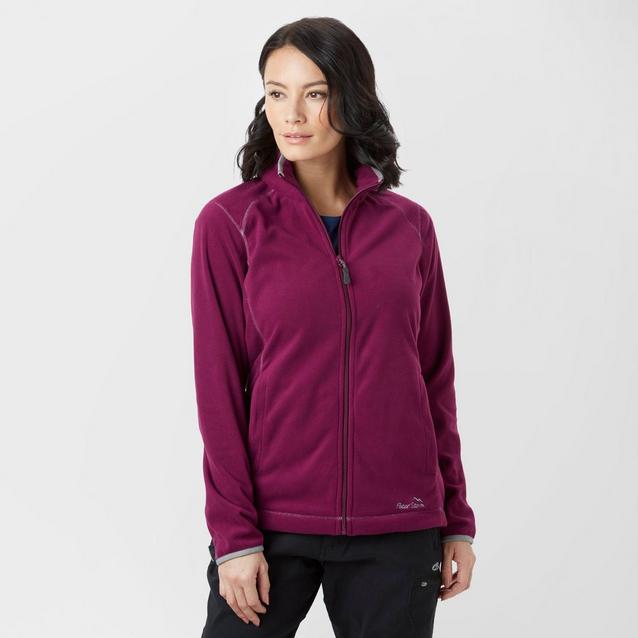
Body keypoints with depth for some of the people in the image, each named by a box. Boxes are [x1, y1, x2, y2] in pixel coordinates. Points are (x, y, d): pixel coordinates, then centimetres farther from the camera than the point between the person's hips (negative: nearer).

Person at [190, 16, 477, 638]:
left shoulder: (409, 226, 4)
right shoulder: (229, 222, -3)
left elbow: (436, 378, 9)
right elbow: (218, 386, -5)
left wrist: (456, 518, 8)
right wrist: (234, 534, -9)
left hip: (399, 528, 2)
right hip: (272, 521, -2)